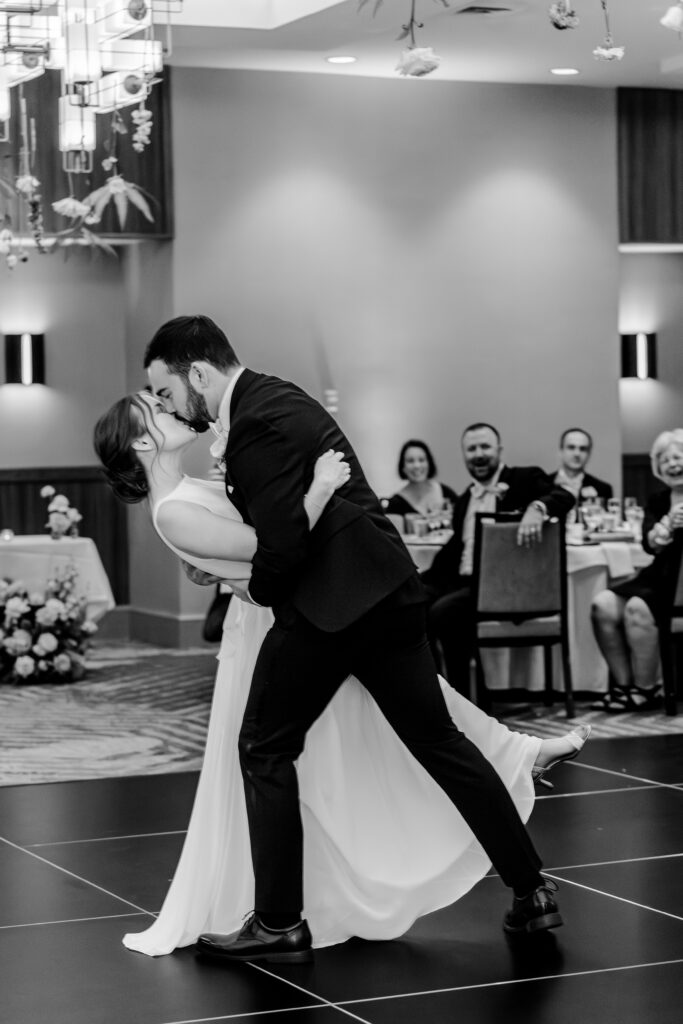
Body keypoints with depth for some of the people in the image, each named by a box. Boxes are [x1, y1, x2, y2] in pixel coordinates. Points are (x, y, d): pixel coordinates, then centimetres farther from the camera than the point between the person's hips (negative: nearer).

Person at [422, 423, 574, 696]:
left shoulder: (525, 479, 3)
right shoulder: (465, 499, 21)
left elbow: (564, 498, -14)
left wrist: (537, 508, -36)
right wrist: (423, 576, 8)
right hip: (463, 580, 7)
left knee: (443, 611, -28)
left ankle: (463, 696, -15)